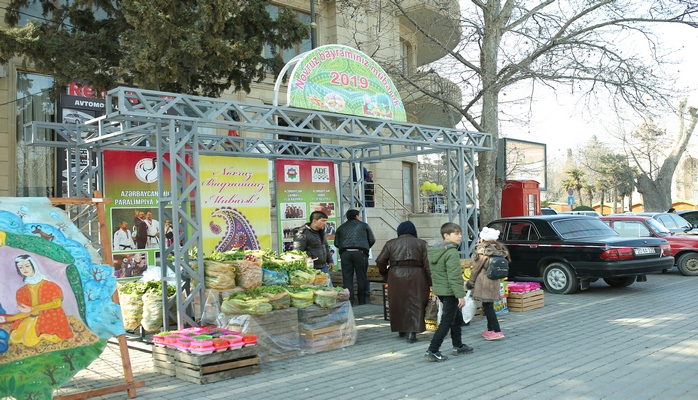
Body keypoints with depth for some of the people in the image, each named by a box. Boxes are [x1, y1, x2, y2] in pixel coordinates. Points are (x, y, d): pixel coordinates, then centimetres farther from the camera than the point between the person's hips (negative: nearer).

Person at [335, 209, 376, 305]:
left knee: (347, 278, 2)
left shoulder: (341, 227, 19)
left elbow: (336, 243, 15)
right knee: (361, 277, 5)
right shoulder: (364, 225, 14)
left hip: (345, 253, 2)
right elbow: (372, 240, 12)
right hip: (360, 253, -2)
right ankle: (362, 302, 6)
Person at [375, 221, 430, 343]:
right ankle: (412, 332, -7)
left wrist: (385, 273, 18)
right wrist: (430, 281, 4)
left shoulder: (390, 243, 8)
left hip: (396, 277, 1)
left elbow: (380, 261, 3)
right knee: (415, 304, 2)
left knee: (398, 303, 14)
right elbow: (427, 264, 0)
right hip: (416, 277, -1)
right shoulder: (421, 243, 7)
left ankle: (401, 329, 26)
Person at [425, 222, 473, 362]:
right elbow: (454, 277, -23)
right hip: (450, 291, -9)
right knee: (446, 322, -2)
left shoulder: (433, 251, 9)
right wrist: (461, 295, -20)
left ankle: (458, 346, 31)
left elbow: (433, 272, 15)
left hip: (439, 290, 9)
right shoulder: (452, 252, -19)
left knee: (457, 317, 21)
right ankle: (432, 351, -3)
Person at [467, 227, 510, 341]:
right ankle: (490, 329, 23)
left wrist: (470, 283, 3)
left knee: (487, 306, -4)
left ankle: (497, 331, -8)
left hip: (483, 282, -7)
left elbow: (476, 269, -7)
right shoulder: (498, 249, 6)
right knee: (489, 306, 16)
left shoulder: (481, 251, -12)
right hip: (494, 282, 7)